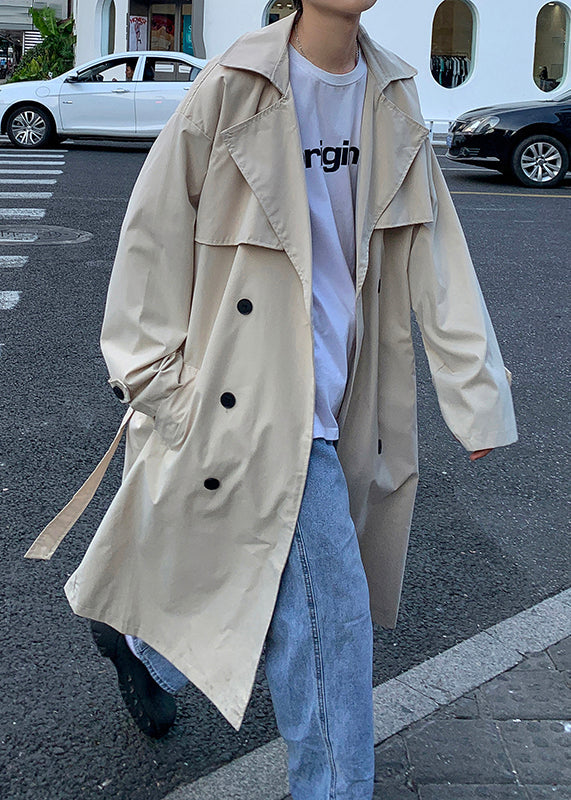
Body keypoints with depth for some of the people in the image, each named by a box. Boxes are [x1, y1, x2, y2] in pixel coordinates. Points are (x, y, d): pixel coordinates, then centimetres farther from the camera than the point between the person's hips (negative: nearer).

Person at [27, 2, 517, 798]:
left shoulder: (393, 97, 6)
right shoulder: (232, 89, -12)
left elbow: (437, 257, 5)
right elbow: (154, 236, -6)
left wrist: (479, 395, 2)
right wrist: (156, 382, -6)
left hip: (334, 401, 7)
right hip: (252, 400, -6)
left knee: (258, 581, 20)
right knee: (330, 613, -4)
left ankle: (142, 640, 49)